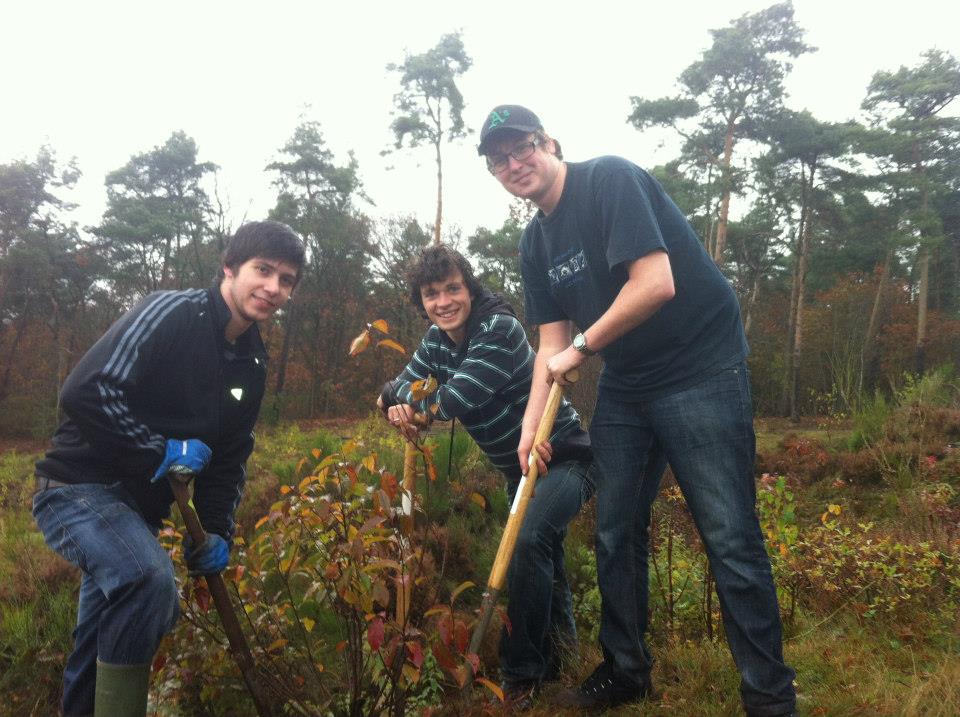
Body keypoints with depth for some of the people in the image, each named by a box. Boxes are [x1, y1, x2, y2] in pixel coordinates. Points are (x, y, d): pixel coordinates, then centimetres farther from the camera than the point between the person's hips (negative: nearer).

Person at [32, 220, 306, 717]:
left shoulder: (252, 365, 5)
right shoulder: (170, 313, -17)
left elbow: (230, 457, 11)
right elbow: (83, 391, -27)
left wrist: (218, 531, 1)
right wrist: (160, 450, -24)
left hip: (141, 508, 8)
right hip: (79, 487, -8)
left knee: (98, 652, 19)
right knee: (150, 577, -33)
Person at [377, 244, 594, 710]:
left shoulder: (500, 330, -25)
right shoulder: (437, 341, -1)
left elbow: (452, 401, -33)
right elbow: (404, 389, 0)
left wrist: (394, 393, -16)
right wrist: (399, 407, -25)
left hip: (563, 458, -8)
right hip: (518, 468, 9)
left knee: (527, 539, -28)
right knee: (539, 550, 23)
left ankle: (522, 674, -12)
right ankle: (557, 639, 48)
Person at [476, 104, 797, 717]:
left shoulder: (610, 179, -14)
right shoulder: (535, 243, 9)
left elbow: (657, 283, -25)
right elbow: (552, 344, 7)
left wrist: (581, 347, -15)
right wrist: (531, 426, -4)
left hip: (702, 373, -7)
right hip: (626, 386, 8)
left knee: (731, 540, -5)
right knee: (616, 533, 11)